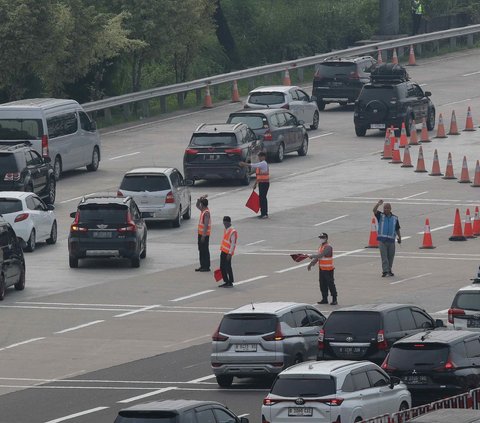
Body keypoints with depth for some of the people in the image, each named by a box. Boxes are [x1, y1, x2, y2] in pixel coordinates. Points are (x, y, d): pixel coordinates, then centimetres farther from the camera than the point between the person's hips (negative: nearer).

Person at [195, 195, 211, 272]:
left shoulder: (206, 213, -20)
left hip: (204, 234, -10)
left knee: (205, 250, -5)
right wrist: (199, 199, 11)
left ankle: (206, 267, -2)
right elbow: (197, 205, 30)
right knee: (201, 250, 13)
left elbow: (206, 225, -24)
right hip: (200, 233, 10)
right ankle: (202, 265, 19)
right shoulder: (203, 210, 9)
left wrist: (203, 235, -26)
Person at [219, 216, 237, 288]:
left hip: (228, 253, -9)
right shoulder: (226, 230, 13)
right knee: (222, 267, 12)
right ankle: (226, 282, 22)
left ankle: (230, 283, 4)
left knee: (228, 267, -4)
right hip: (223, 252, 9)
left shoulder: (232, 231, -16)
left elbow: (233, 243, -19)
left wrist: (230, 253, -21)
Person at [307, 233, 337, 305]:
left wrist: (311, 256, -14)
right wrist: (311, 264, 12)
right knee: (322, 284, 11)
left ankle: (334, 300, -1)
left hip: (328, 269, -9)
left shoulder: (328, 247, -16)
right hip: (321, 269, 9)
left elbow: (320, 255, -24)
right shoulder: (320, 246, 14)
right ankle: (324, 299, 19)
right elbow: (318, 257, 19)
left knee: (331, 284, -5)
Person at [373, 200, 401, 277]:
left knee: (391, 256, 8)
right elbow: (374, 210, -14)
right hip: (382, 239, -2)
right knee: (384, 256, -8)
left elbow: (397, 229, 16)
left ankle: (389, 270, 19)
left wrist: (399, 237, 8)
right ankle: (385, 271, -13)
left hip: (391, 240, 2)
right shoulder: (380, 216, 4)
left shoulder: (395, 218, 10)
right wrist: (378, 204, -30)